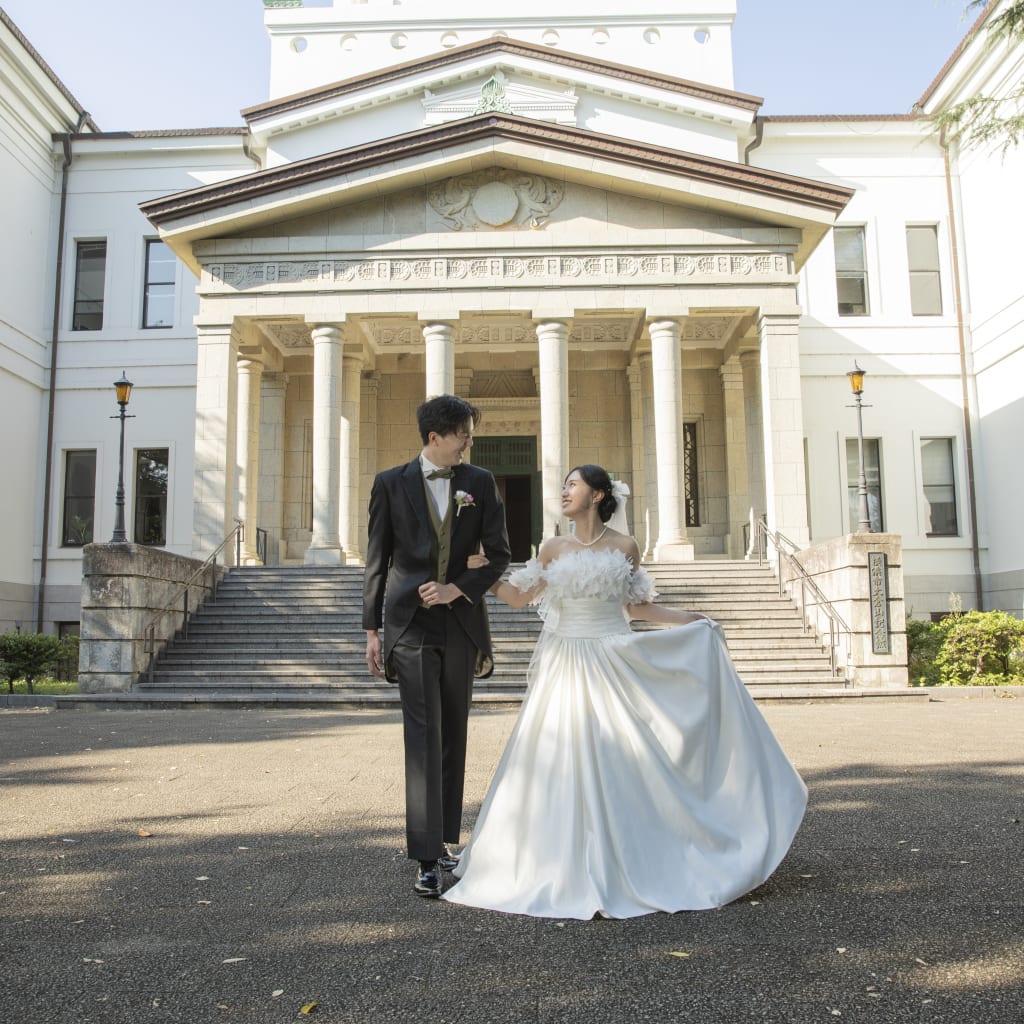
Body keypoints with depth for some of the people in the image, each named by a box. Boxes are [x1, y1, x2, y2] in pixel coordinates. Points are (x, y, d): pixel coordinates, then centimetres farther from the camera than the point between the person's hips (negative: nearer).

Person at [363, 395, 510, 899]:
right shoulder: (391, 484, -1)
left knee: (453, 736, 11)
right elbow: (376, 562, 2)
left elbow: (499, 555, 4)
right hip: (410, 625, -3)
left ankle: (444, 838, 25)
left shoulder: (480, 483, 4)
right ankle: (427, 858, -5)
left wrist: (458, 589, -11)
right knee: (423, 738, -8)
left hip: (461, 624, 3)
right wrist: (372, 631, 1)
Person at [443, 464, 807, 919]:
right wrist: (482, 568, 0)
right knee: (559, 763, 1)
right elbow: (517, 597, 9)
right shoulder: (553, 549, 7)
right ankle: (567, 867, 15)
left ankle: (627, 867, 14)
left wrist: (688, 620, 3)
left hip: (613, 664, -2)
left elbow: (635, 607, 9)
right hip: (564, 667, 2)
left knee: (617, 760, -2)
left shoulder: (624, 546, 2)